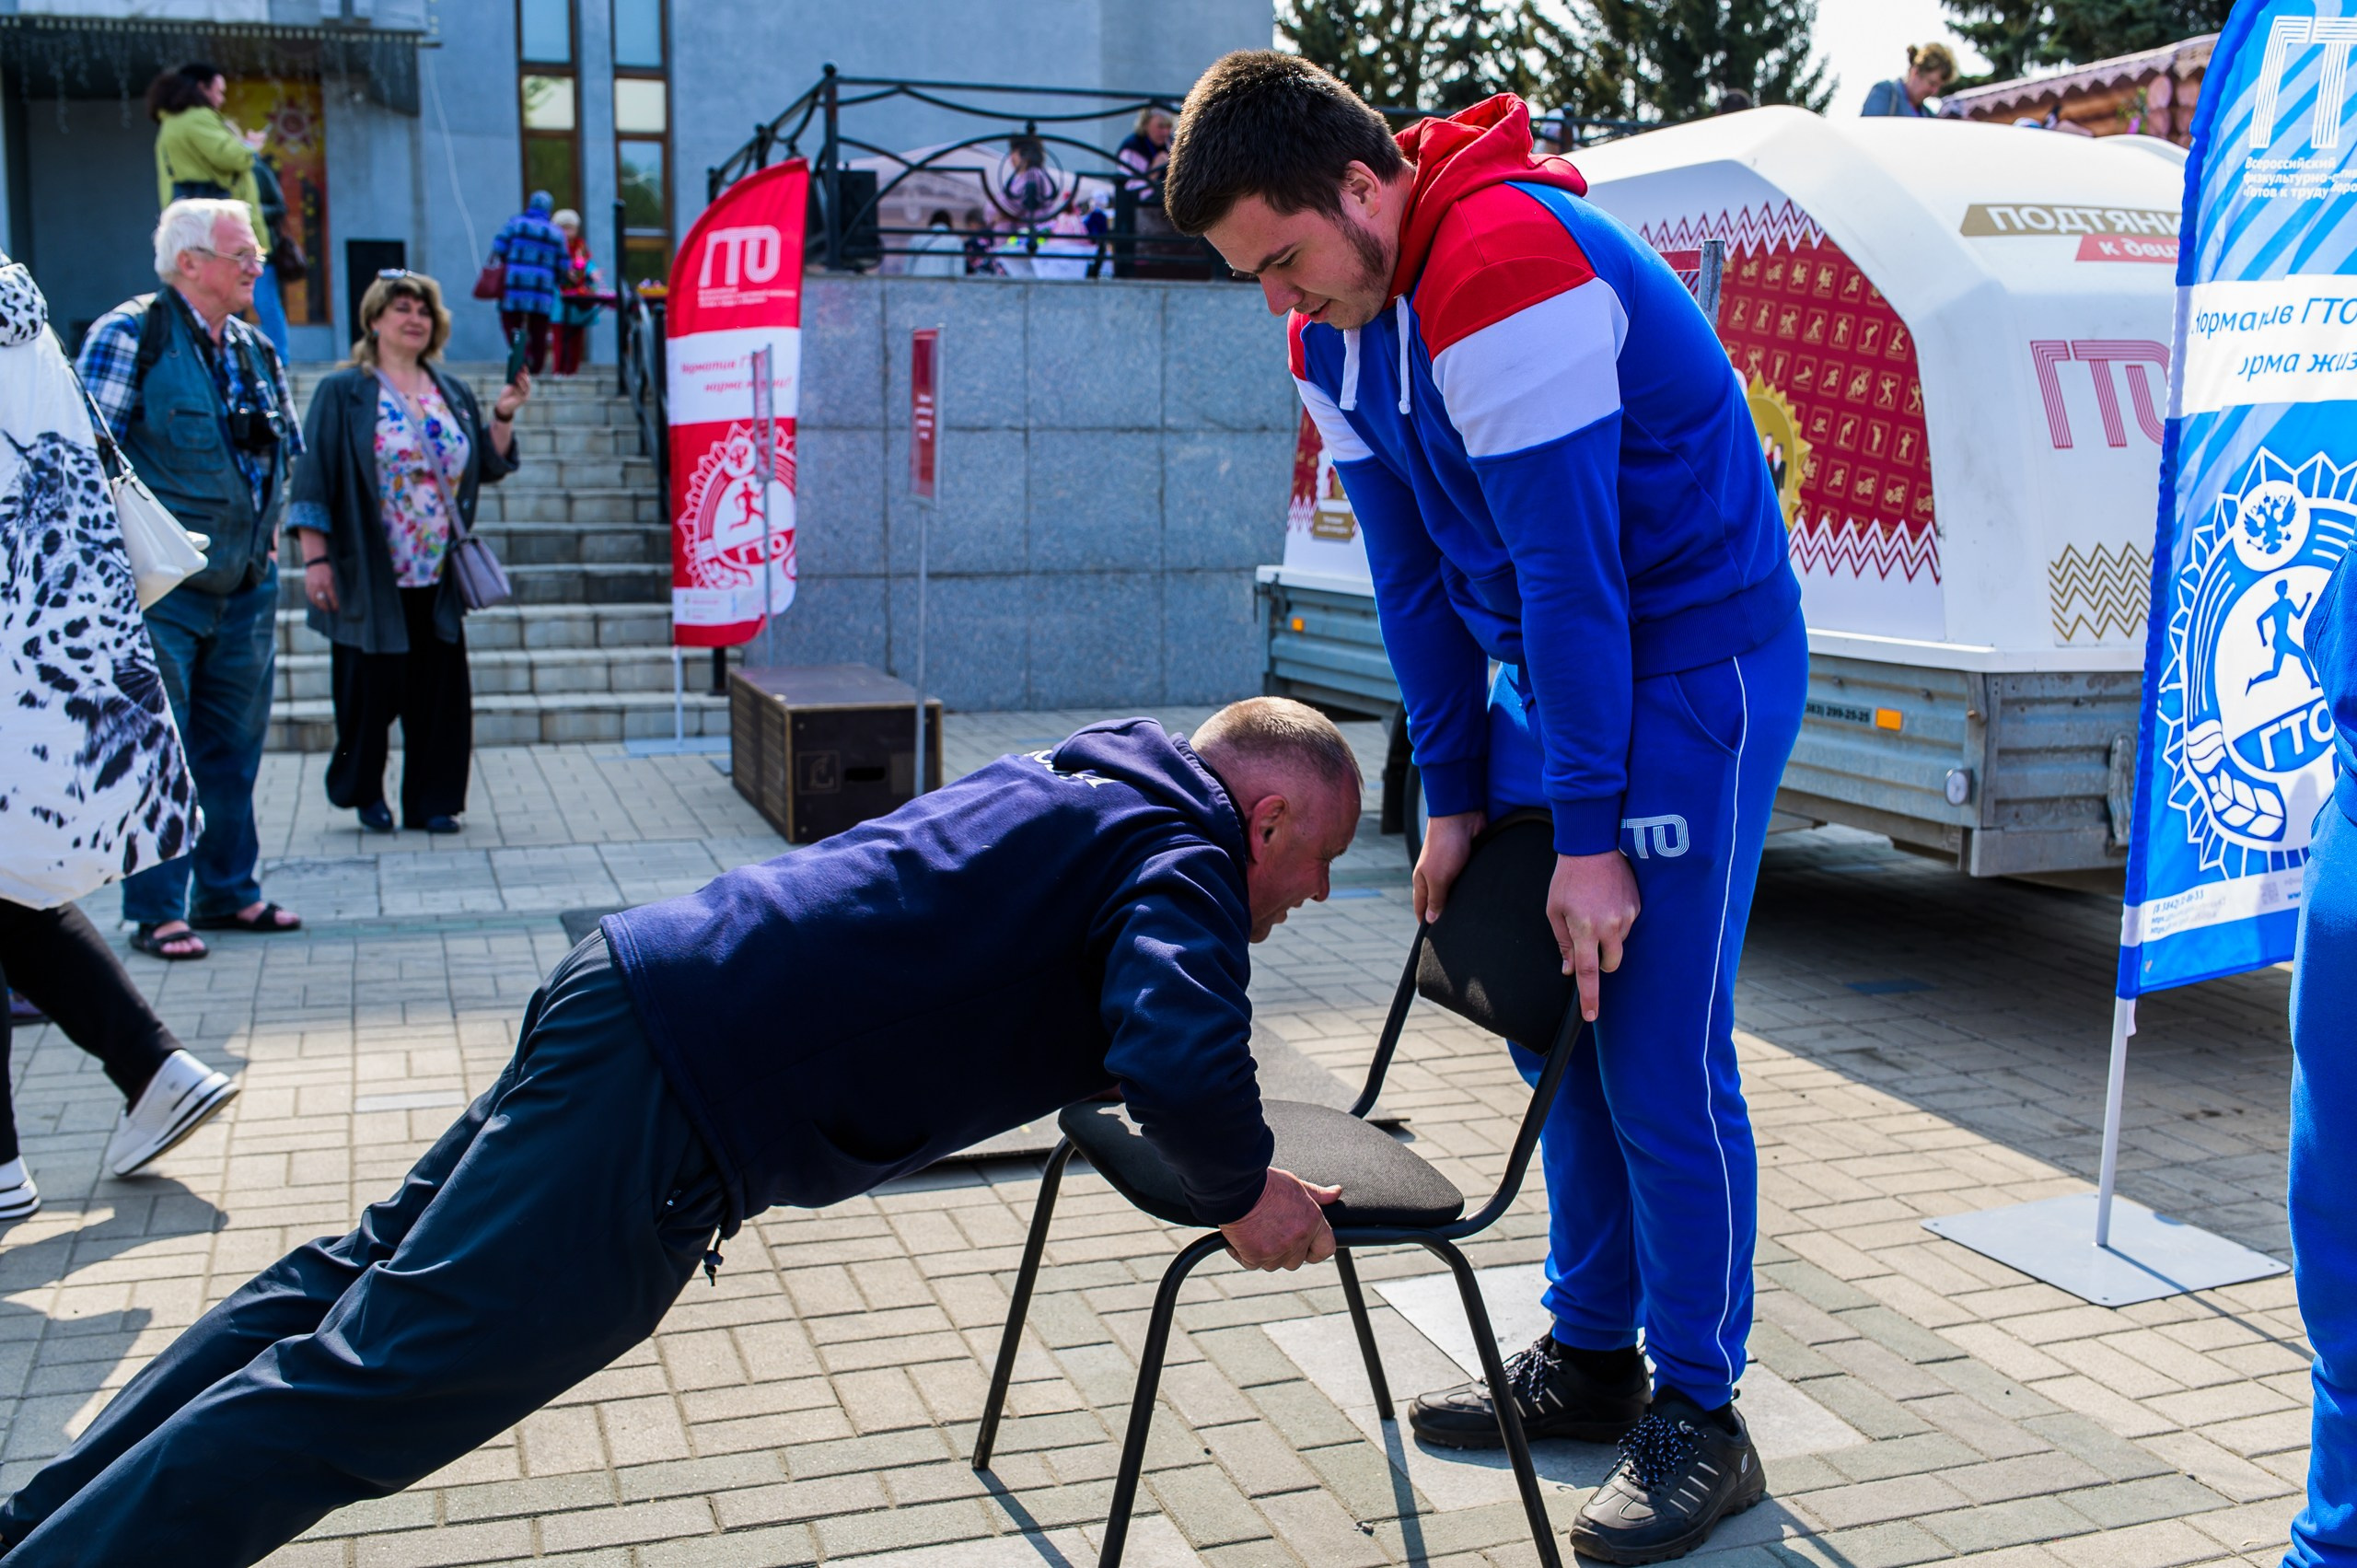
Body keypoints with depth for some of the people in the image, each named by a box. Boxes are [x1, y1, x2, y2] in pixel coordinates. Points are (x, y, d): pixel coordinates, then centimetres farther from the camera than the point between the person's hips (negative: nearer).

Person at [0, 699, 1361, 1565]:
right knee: (356, 1388, -4)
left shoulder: (1079, 783, 17)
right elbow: (1177, 1061, -29)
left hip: (629, 987, 10)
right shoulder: (1186, 858, -10)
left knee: (349, 1286, 17)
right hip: (675, 1112, -9)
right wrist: (1242, 1191, -9)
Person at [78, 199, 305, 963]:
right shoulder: (129, 334, -8)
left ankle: (227, 890, 24)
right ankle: (156, 910, 6)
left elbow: (285, 444, 24)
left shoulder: (254, 349, 13)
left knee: (233, 745, 13)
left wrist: (268, 525, 12)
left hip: (246, 584, 7)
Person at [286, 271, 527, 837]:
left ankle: (432, 801, 13)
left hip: (437, 578, 4)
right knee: (371, 690, 2)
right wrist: (314, 559, -12)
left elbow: (489, 467, 13)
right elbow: (313, 479, -5)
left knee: (440, 693, 3)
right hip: (370, 578, -4)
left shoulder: (453, 393, 13)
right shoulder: (343, 393, -1)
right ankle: (362, 792, 23)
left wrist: (504, 415, -3)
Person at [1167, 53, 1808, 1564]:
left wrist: (1589, 833, -22)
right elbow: (1415, 576, 6)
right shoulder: (1338, 329, 3)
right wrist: (1454, 801, 5)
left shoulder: (1509, 267, -25)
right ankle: (1590, 1358, 28)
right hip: (1548, 664, 9)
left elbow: (1570, 561, -26)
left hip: (1696, 667, -9)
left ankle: (1700, 1422, 11)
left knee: (1660, 1063, -5)